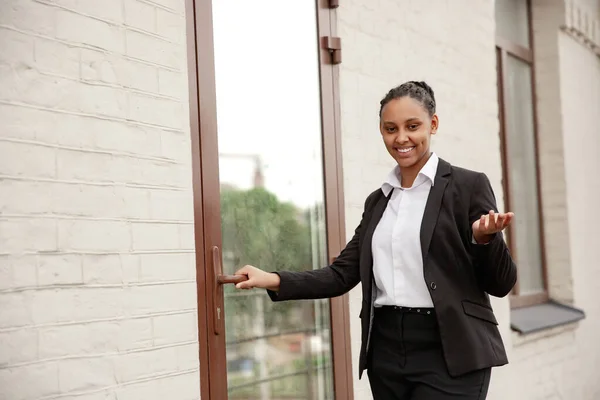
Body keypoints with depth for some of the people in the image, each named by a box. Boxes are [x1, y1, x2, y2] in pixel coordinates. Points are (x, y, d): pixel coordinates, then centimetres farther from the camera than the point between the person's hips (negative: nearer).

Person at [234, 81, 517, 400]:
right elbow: (342, 274, 12)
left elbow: (500, 284, -4)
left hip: (447, 353, -5)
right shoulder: (378, 200, 13)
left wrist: (485, 239, -24)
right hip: (386, 351, 5)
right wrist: (274, 281, 1)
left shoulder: (467, 186, -3)